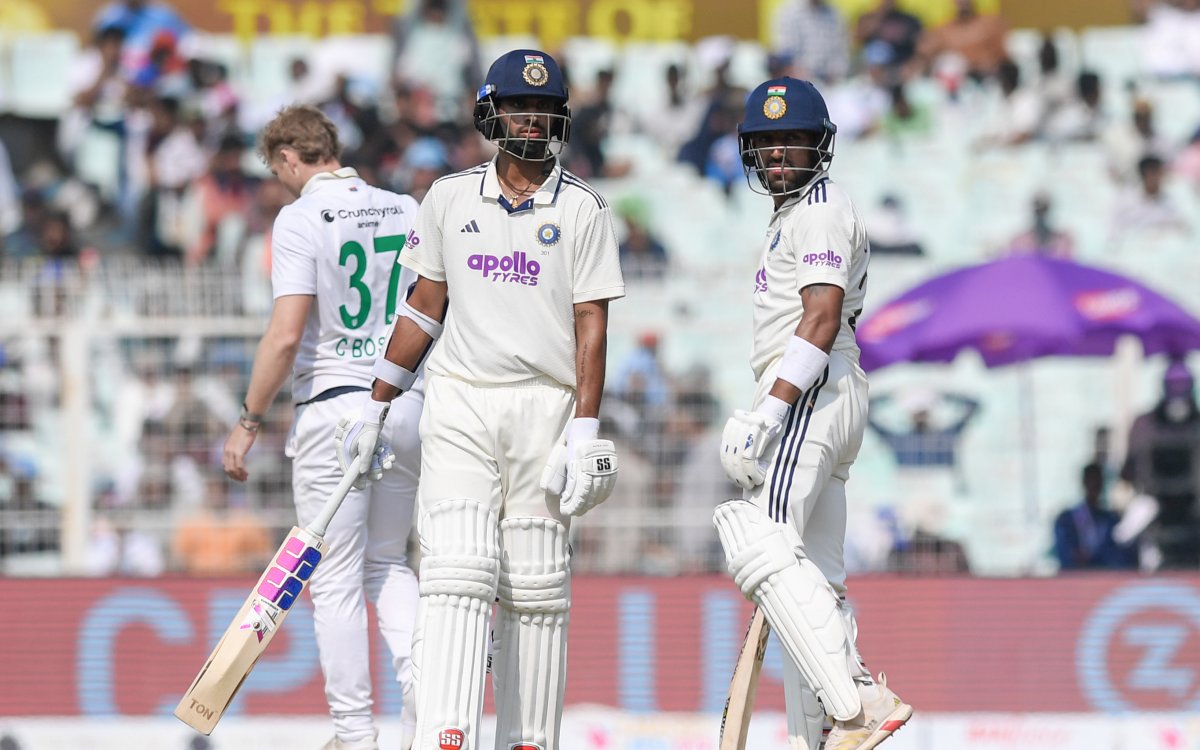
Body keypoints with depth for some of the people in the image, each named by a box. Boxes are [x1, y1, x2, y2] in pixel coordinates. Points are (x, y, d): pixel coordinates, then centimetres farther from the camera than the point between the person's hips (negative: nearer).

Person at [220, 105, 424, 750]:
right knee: (387, 562, 20)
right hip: (408, 404, 6)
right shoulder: (406, 211, 7)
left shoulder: (301, 220, -10)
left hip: (333, 403, -6)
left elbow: (286, 336, -17)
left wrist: (249, 422, -9)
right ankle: (421, 676, -2)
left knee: (336, 577, 2)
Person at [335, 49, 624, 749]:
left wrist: (585, 432, -12)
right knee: (458, 573, -11)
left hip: (543, 408, -1)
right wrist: (375, 407, 13)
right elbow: (425, 308, 15)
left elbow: (592, 327, -3)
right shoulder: (451, 198, 9)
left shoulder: (582, 209, 1)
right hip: (458, 407, 1)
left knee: (536, 588, 1)